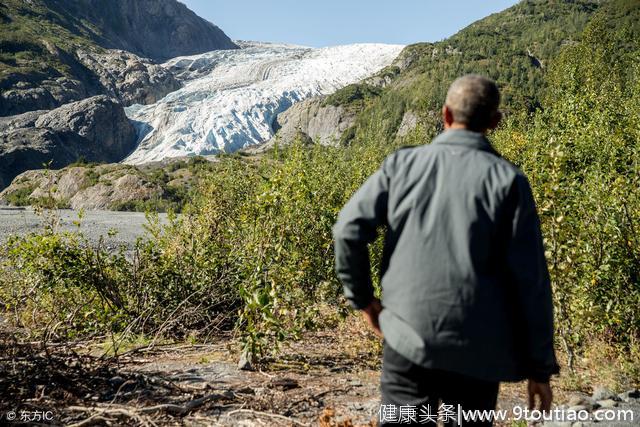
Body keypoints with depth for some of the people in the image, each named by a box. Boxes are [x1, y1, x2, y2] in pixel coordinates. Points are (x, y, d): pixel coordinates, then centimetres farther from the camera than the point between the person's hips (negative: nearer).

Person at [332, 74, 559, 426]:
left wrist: (362, 297, 10)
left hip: (407, 337, 1)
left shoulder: (403, 163, 1)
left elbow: (349, 229, -5)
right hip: (477, 349, 0)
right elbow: (530, 280, -5)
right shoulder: (507, 180, -3)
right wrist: (540, 366, 3)